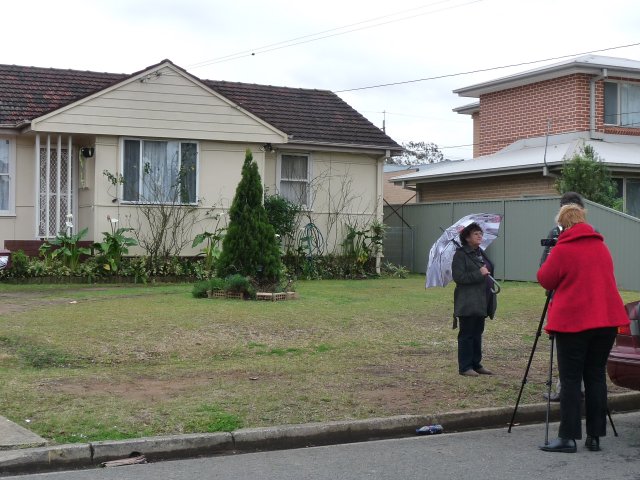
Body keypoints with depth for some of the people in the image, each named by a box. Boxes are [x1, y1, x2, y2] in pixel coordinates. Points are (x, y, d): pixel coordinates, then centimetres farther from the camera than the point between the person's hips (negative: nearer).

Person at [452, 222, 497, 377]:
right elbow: (458, 277, -19)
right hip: (468, 303, -8)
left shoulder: (481, 253, 16)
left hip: (481, 302, 8)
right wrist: (479, 274, -22)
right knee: (467, 334, -3)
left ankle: (476, 364, 20)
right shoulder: (460, 254, -10)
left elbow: (489, 269, 31)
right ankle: (465, 367, 2)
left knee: (477, 334, 13)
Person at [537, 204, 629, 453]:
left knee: (570, 379, -2)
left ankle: (568, 437, -4)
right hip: (607, 319, 5)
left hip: (573, 321, -5)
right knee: (596, 376, 9)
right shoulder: (602, 246, 11)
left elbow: (545, 280, 0)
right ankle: (595, 436, 9)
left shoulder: (562, 249, -8)